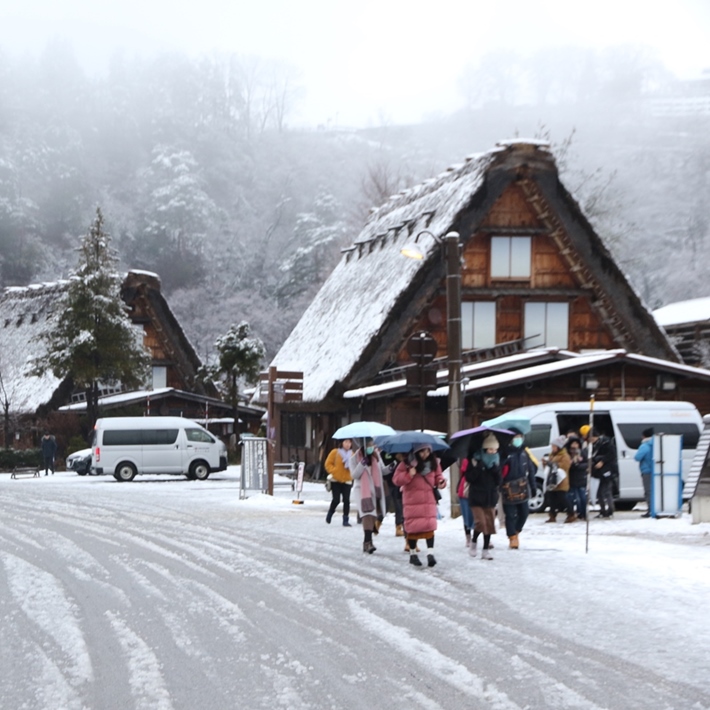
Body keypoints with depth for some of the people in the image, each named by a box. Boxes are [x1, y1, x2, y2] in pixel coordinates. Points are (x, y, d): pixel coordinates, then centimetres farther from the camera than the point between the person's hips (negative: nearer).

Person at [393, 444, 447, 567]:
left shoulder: (434, 463, 6)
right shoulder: (407, 464, -5)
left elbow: (438, 476, 15)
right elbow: (396, 479, -7)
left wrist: (441, 482, -7)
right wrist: (409, 475, -22)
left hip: (429, 499, 2)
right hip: (412, 500, -2)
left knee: (430, 526, -8)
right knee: (413, 527, 2)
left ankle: (430, 553, -9)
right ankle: (413, 554, 17)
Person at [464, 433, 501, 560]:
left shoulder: (495, 462, 6)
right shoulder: (476, 460, -7)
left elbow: (498, 482, 5)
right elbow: (469, 478, -12)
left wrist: (496, 471, -12)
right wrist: (476, 468, -24)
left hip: (490, 497, 4)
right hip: (476, 497, -4)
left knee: (489, 523, 3)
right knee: (480, 522, -14)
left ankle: (486, 550, 11)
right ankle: (474, 542, 13)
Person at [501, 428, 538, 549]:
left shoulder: (524, 453, 5)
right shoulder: (505, 453, -16)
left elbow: (531, 470, 13)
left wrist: (533, 487, 15)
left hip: (523, 490, 6)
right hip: (509, 490, -6)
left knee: (524, 512, 11)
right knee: (511, 515, 0)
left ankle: (516, 531, 31)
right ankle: (513, 537, 11)